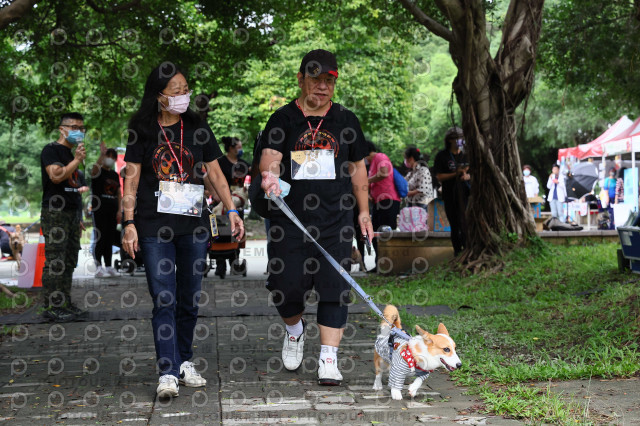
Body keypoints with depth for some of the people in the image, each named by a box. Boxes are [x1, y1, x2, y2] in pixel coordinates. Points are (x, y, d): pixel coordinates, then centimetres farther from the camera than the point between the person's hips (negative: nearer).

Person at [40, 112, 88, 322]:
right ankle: (51, 307, -7)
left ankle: (65, 304, 15)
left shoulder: (71, 154, 22)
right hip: (55, 213, -9)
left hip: (72, 214, 9)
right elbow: (56, 175, -20)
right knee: (54, 262, -10)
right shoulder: (51, 150, -4)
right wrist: (77, 160, -18)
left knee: (69, 262, 9)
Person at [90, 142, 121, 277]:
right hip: (99, 209, -6)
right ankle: (98, 268, -7)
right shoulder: (99, 171, -1)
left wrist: (119, 210, 9)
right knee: (100, 238, -8)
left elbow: (119, 194, 18)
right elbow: (95, 169, -28)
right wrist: (102, 154, -38)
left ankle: (108, 266, 13)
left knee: (110, 238, 8)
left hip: (112, 210, 6)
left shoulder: (115, 175, 17)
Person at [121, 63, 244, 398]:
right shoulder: (143, 131, 3)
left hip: (194, 225, 3)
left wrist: (231, 210, 4)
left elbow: (214, 173, 12)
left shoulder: (197, 128, 9)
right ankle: (168, 373, -8)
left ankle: (184, 361, 24)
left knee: (189, 298, 8)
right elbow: (131, 181, 2)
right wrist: (129, 223, -5)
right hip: (154, 228, -2)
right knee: (163, 300, -8)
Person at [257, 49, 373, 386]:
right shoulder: (283, 120, 4)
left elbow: (357, 168, 18)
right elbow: (270, 155, -12)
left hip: (335, 218, 1)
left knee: (333, 286, -5)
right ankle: (294, 330, 32)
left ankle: (328, 359, 1)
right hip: (291, 217, -1)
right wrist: (268, 174, -36)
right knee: (286, 285, 0)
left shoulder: (346, 120, 11)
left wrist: (364, 211, 14)